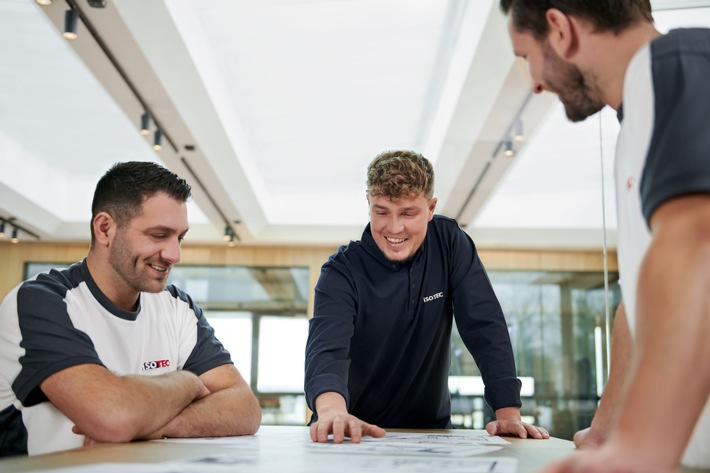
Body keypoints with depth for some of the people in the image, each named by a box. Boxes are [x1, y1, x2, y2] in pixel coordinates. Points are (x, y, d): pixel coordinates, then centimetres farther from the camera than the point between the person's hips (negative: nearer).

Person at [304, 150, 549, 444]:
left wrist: (508, 414, -19)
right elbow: (327, 348, -28)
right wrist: (332, 411, -49)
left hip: (429, 428, 0)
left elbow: (485, 328, -7)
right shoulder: (343, 271, -12)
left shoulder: (450, 243, -5)